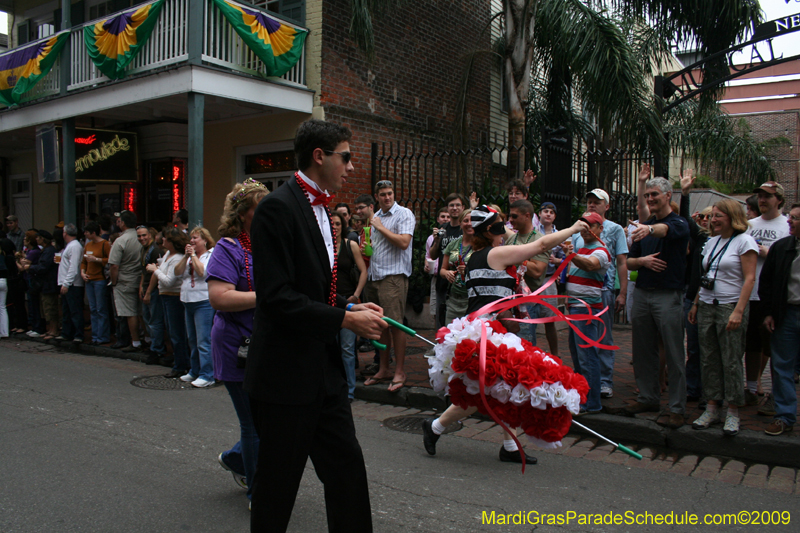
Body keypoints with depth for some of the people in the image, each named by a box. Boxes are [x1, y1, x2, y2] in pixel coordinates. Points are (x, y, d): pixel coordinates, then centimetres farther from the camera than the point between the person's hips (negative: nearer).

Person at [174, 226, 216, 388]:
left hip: (203, 302, -9)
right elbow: (177, 272, 7)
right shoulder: (189, 256, 18)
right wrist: (186, 257, -4)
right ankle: (194, 371, 26)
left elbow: (203, 272, -21)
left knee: (203, 341, -9)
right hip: (188, 301, 9)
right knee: (192, 340, 15)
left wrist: (193, 255, -12)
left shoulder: (212, 255, -6)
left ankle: (207, 375, -5)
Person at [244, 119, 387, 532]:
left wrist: (351, 308, 4)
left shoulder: (320, 208, 13)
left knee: (347, 465, 14)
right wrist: (345, 319, -19)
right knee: (278, 482, 8)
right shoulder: (277, 208, -16)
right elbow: (276, 298, -23)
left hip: (325, 369, 9)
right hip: (286, 373, -9)